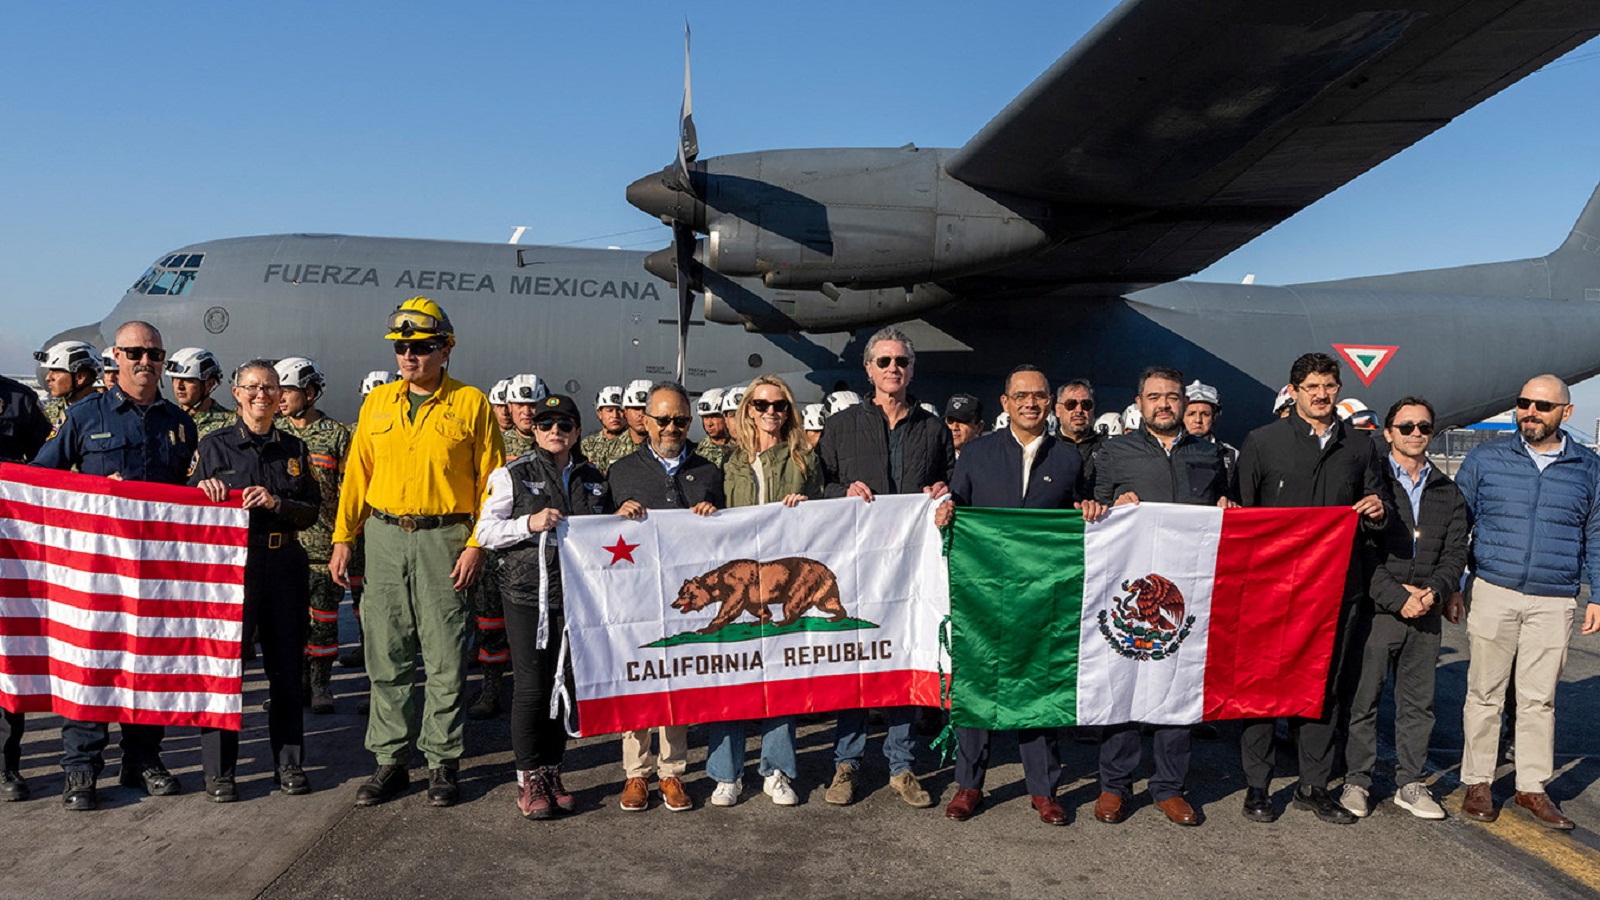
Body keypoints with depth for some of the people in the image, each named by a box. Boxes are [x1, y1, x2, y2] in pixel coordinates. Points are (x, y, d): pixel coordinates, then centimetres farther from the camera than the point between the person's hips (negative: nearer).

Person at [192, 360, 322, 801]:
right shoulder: (214, 445, 4)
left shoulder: (294, 448, 10)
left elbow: (312, 511, 5)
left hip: (284, 563, 2)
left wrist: (276, 502, -12)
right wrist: (205, 491, -15)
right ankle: (219, 769, 13)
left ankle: (289, 762, 18)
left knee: (286, 664, 7)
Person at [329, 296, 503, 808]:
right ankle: (390, 761, 20)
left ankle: (442, 762, 14)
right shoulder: (378, 403, 11)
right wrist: (343, 539, 8)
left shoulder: (471, 404, -1)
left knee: (446, 661, 1)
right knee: (386, 659, 8)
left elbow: (491, 480, -2)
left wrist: (476, 544, -9)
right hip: (384, 537, 4)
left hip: (443, 540, -4)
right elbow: (357, 475, 13)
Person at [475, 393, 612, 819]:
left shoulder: (594, 480, 13)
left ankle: (552, 772, 21)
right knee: (531, 687, -3)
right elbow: (485, 532, -3)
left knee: (565, 685, 8)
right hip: (528, 594, -3)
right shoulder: (514, 475, 1)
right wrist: (530, 523, -15)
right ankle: (530, 779, 11)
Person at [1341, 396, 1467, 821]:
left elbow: (1455, 552, 8)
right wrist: (1397, 596, -15)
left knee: (1418, 702, 10)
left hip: (1426, 612, 4)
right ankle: (1357, 781, 13)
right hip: (1376, 609, -4)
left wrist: (1435, 592, -10)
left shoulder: (1448, 492, 13)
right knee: (1363, 699, 1)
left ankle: (1410, 783, 22)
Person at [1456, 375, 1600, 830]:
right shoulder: (1485, 459, 3)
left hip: (1554, 603, 1)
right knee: (1485, 693, 4)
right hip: (1492, 593, -1)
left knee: (1539, 698, 6)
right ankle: (1477, 783, 14)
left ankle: (1533, 787, 18)